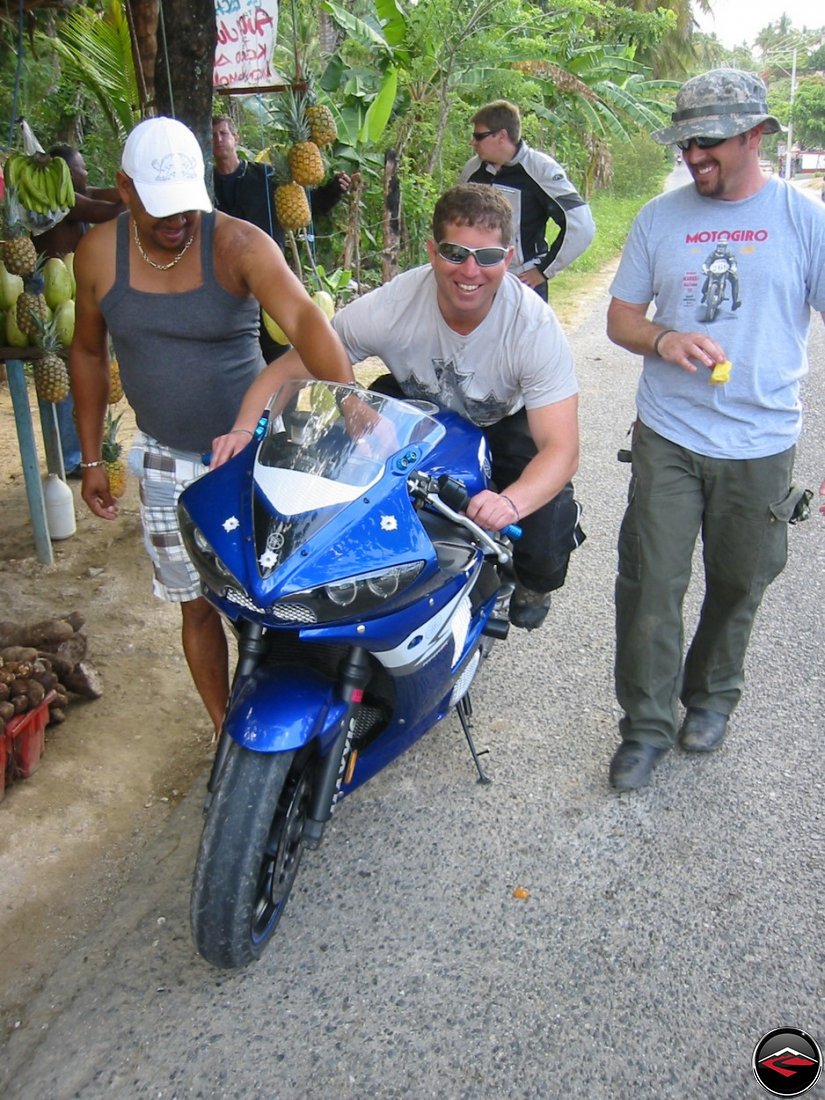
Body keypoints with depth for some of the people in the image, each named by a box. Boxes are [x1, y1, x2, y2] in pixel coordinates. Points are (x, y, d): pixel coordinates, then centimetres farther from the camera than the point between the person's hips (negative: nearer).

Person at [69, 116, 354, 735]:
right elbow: (88, 353, 9)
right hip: (167, 460, 3)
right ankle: (227, 731, 28)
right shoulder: (98, 254, -3)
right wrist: (91, 459, 9)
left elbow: (303, 318, -32)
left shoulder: (238, 244, -15)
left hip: (252, 448, -2)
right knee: (197, 606, 9)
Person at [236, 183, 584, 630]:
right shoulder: (389, 307, -29)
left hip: (504, 423, -1)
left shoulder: (535, 325, -31)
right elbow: (288, 369, -21)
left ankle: (532, 582, 21)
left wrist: (512, 501, -56)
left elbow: (561, 448, -35)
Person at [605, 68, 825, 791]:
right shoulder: (660, 217, 5)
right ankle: (648, 723, 15)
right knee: (650, 585, -1)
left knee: (738, 586, 13)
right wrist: (662, 339, -16)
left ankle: (712, 696, 38)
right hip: (667, 438, 1)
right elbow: (620, 318, 9)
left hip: (762, 444, 0)